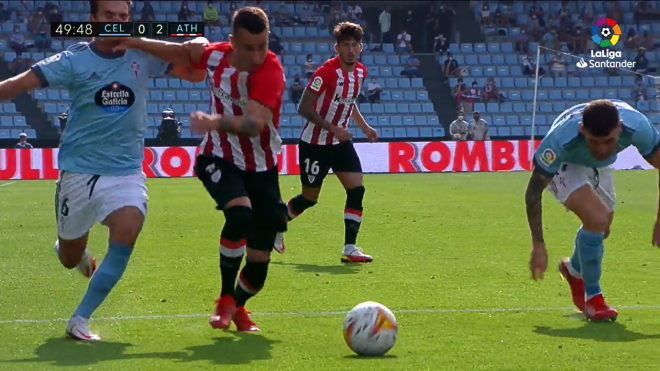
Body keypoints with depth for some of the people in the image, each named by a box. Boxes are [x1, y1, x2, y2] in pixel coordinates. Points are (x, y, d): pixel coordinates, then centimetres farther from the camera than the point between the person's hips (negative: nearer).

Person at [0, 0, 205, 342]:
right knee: (70, 259, 11)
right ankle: (73, 248, 54)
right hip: (78, 170, -1)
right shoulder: (75, 60, -9)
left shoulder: (142, 55, -1)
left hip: (126, 172, 1)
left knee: (127, 233, -26)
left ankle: (79, 320, -15)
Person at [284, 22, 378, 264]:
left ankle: (349, 248, -7)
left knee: (357, 190, -10)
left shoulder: (360, 72, 2)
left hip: (341, 142, 6)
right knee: (310, 198, 6)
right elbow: (304, 108, -23)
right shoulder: (326, 72, -22)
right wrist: (333, 129, -28)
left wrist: (364, 126, 11)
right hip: (315, 144, -6)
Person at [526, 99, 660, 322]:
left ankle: (574, 270, 48)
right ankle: (592, 298, -8)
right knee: (596, 219, -26)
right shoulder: (561, 140, -43)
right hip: (564, 166, -4)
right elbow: (534, 192, -30)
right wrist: (538, 247, -30)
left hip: (600, 167, 5)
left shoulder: (636, 126, -37)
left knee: (601, 228, 14)